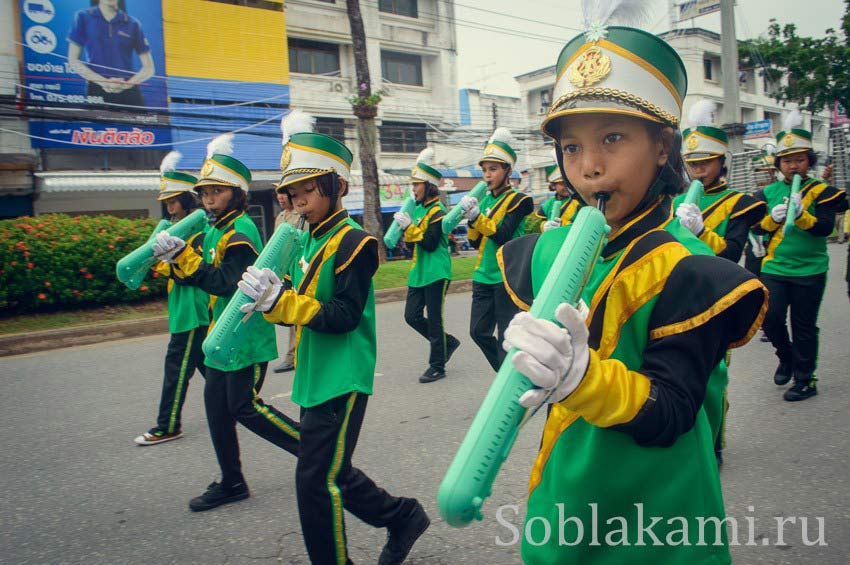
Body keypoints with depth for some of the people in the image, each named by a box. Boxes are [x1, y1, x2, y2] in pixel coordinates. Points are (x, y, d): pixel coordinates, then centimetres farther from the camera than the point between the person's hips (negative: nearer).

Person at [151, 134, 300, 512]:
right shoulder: (215, 230, 12)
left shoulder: (241, 230, -16)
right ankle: (232, 483, 24)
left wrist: (184, 257, -29)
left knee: (244, 406, -5)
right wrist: (174, 259, -2)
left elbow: (225, 283, -25)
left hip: (247, 335, -9)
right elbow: (202, 278, 13)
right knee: (216, 405, 11)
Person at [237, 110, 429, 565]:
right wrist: (268, 300, -6)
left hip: (342, 382, -9)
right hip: (315, 380, 9)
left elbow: (344, 317, -21)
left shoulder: (352, 242, -14)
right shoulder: (312, 241, 12)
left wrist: (280, 300, -29)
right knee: (332, 472, 18)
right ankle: (403, 517, 36)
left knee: (318, 482, -3)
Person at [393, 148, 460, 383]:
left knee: (434, 319, -2)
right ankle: (448, 343, 25)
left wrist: (409, 227, -21)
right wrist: (404, 225, 1)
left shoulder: (437, 212, -12)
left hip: (436, 274, -8)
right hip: (419, 273, 9)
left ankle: (437, 366, 10)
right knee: (412, 316, 8)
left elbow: (430, 244, -19)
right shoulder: (419, 208, 13)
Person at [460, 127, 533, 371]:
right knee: (479, 332, 10)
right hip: (483, 277, 7)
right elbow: (476, 243, 11)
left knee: (506, 338, -2)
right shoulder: (485, 200, 13)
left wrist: (476, 216, -24)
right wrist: (471, 220, -5)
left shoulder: (518, 200, -6)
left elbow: (503, 236, -18)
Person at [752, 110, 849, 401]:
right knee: (770, 317, -8)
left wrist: (801, 213, -29)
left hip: (809, 270, -2)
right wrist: (773, 217, -19)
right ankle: (786, 356, 22)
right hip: (775, 267, 2)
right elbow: (759, 227, 1)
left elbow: (826, 227, -13)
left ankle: (805, 379, 17)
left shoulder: (821, 191, 0)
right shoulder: (769, 192, 7)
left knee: (804, 326, 3)